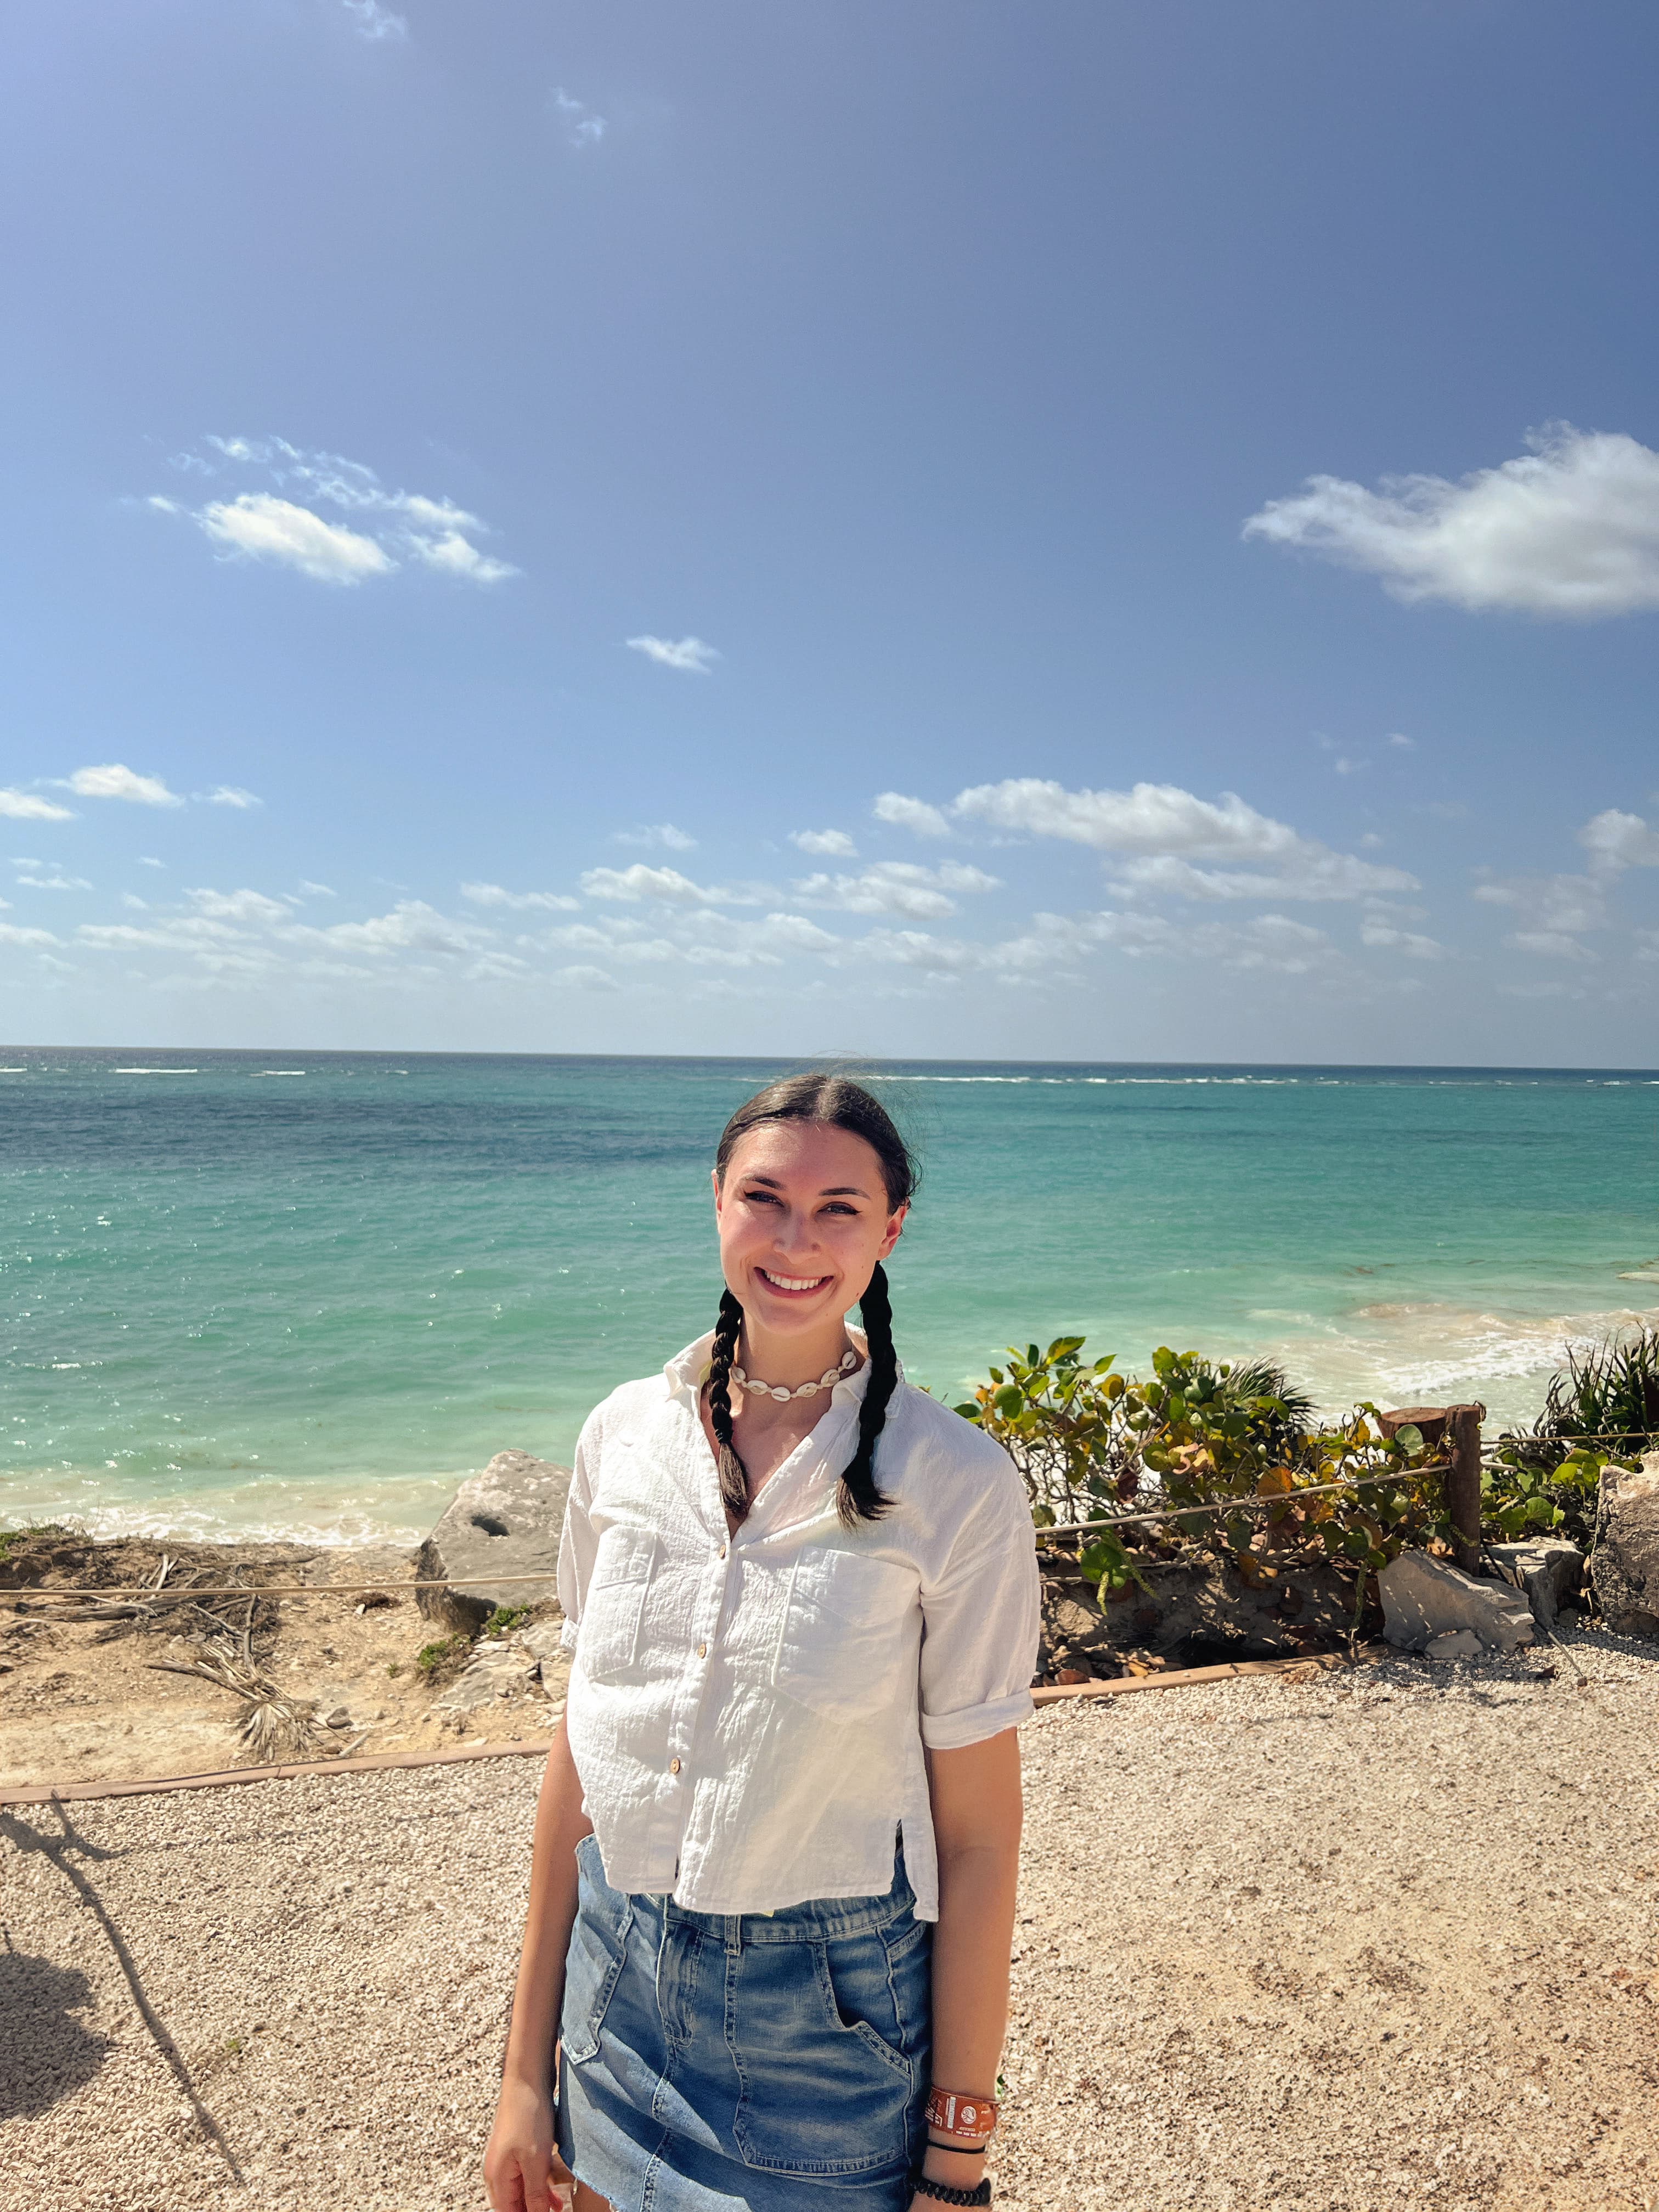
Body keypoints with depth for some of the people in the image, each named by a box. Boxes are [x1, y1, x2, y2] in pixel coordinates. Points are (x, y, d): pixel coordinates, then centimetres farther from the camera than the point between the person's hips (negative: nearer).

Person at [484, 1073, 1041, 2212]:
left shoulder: (958, 1485, -16)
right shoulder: (625, 1436, -5)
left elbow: (977, 1837, -11)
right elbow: (583, 1749, 2)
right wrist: (528, 2068, 6)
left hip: (835, 2016, -3)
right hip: (619, 1980, 4)